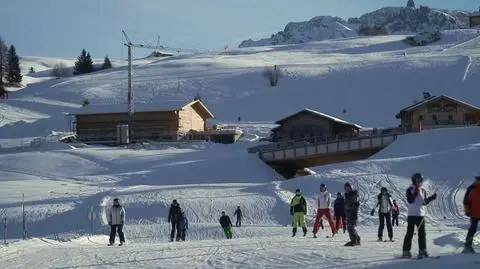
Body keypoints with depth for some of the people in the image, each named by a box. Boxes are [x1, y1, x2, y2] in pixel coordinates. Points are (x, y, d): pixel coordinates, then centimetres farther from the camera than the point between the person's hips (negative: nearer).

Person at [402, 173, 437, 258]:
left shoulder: (423, 191, 13)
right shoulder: (410, 190, -4)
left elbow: (425, 202, 15)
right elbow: (410, 200, -17)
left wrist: (432, 197, 5)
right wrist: (415, 193, -23)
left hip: (421, 214, 5)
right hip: (412, 215, -5)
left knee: (422, 233, 5)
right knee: (410, 233, -3)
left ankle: (422, 250, 10)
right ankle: (406, 251, 1)